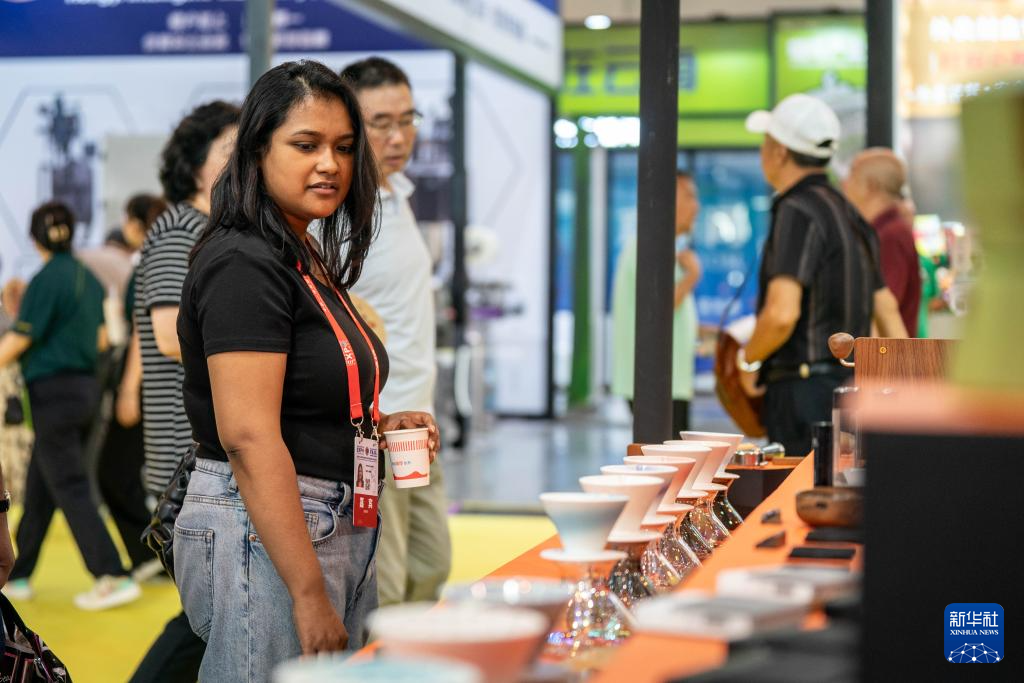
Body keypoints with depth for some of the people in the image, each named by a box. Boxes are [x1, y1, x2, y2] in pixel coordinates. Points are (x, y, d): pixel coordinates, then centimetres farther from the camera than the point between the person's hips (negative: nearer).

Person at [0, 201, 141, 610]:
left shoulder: (45, 280, -14)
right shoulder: (88, 278, 9)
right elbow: (101, 338, 15)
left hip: (54, 391, -8)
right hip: (86, 386, 8)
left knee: (70, 489, -6)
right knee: (39, 488, 15)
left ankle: (114, 577, -11)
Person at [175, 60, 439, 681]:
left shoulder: (311, 265, 15)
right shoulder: (243, 263, -15)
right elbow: (249, 439, -23)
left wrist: (377, 425, 8)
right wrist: (310, 596, -25)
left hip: (339, 529, 10)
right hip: (262, 534, -10)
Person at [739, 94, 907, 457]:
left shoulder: (798, 212, -13)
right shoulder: (848, 213, 16)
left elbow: (781, 314, -25)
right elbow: (888, 310, 17)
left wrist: (748, 360, -6)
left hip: (804, 390, -9)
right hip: (847, 385, 9)